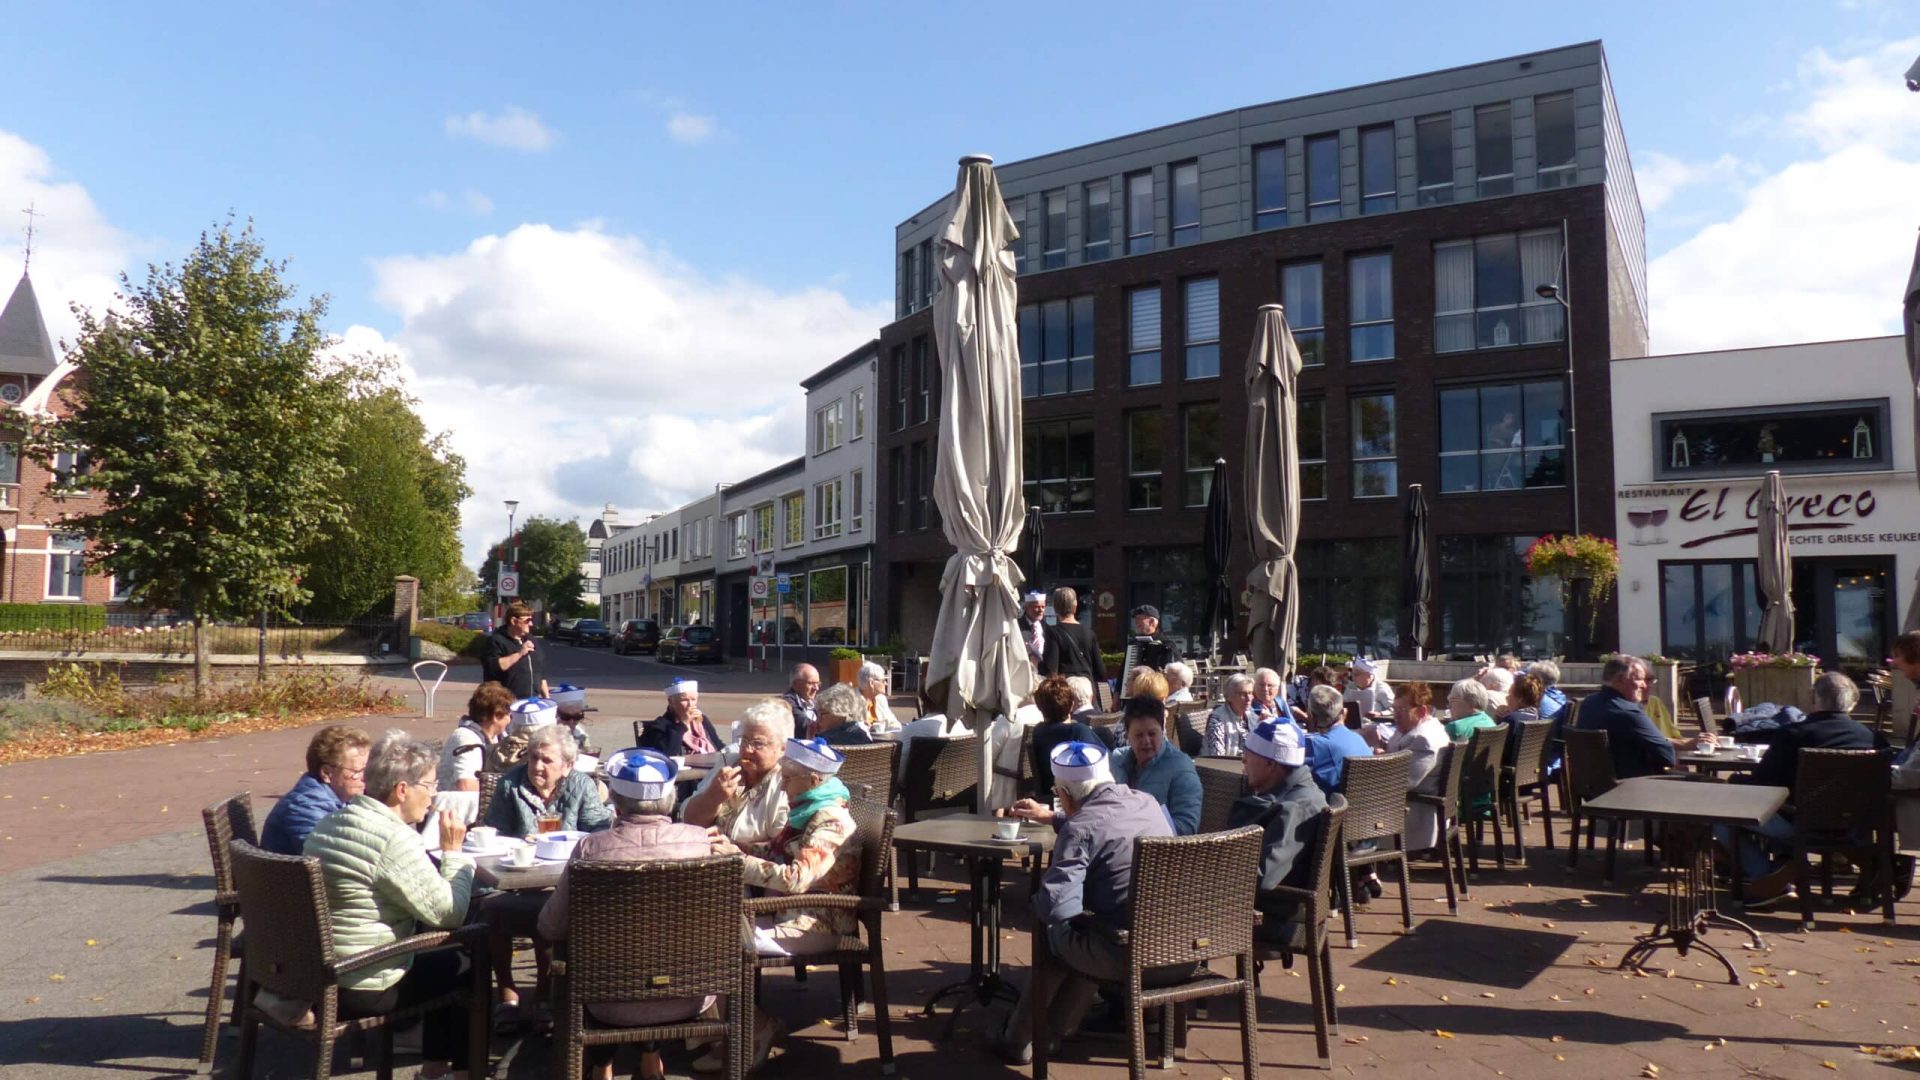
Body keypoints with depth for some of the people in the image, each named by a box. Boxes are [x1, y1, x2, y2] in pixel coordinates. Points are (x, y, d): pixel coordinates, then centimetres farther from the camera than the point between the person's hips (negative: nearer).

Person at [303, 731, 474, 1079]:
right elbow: (448, 913, -22)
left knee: (445, 959, 25)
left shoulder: (330, 823, 5)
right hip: (360, 991, -9)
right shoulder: (394, 840, -25)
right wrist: (453, 851, -12)